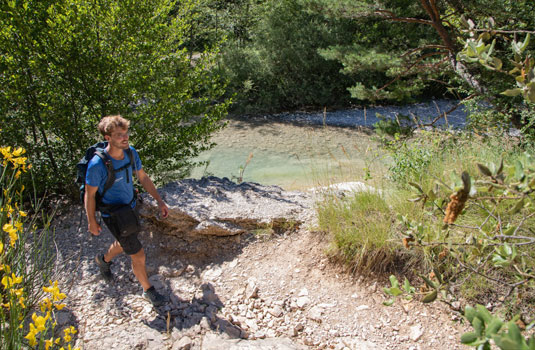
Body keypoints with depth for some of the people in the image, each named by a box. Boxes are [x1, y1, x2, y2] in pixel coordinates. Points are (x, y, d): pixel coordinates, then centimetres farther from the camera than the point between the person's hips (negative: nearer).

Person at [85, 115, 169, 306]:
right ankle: (148, 290, 25)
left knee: (125, 244, 29)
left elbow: (143, 177, 3)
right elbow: (90, 194, -16)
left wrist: (160, 201, 1)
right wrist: (92, 222, -5)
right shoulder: (97, 165, -30)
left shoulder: (131, 152, -12)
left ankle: (104, 260, 62)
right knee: (138, 255, -1)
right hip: (113, 215, -7)